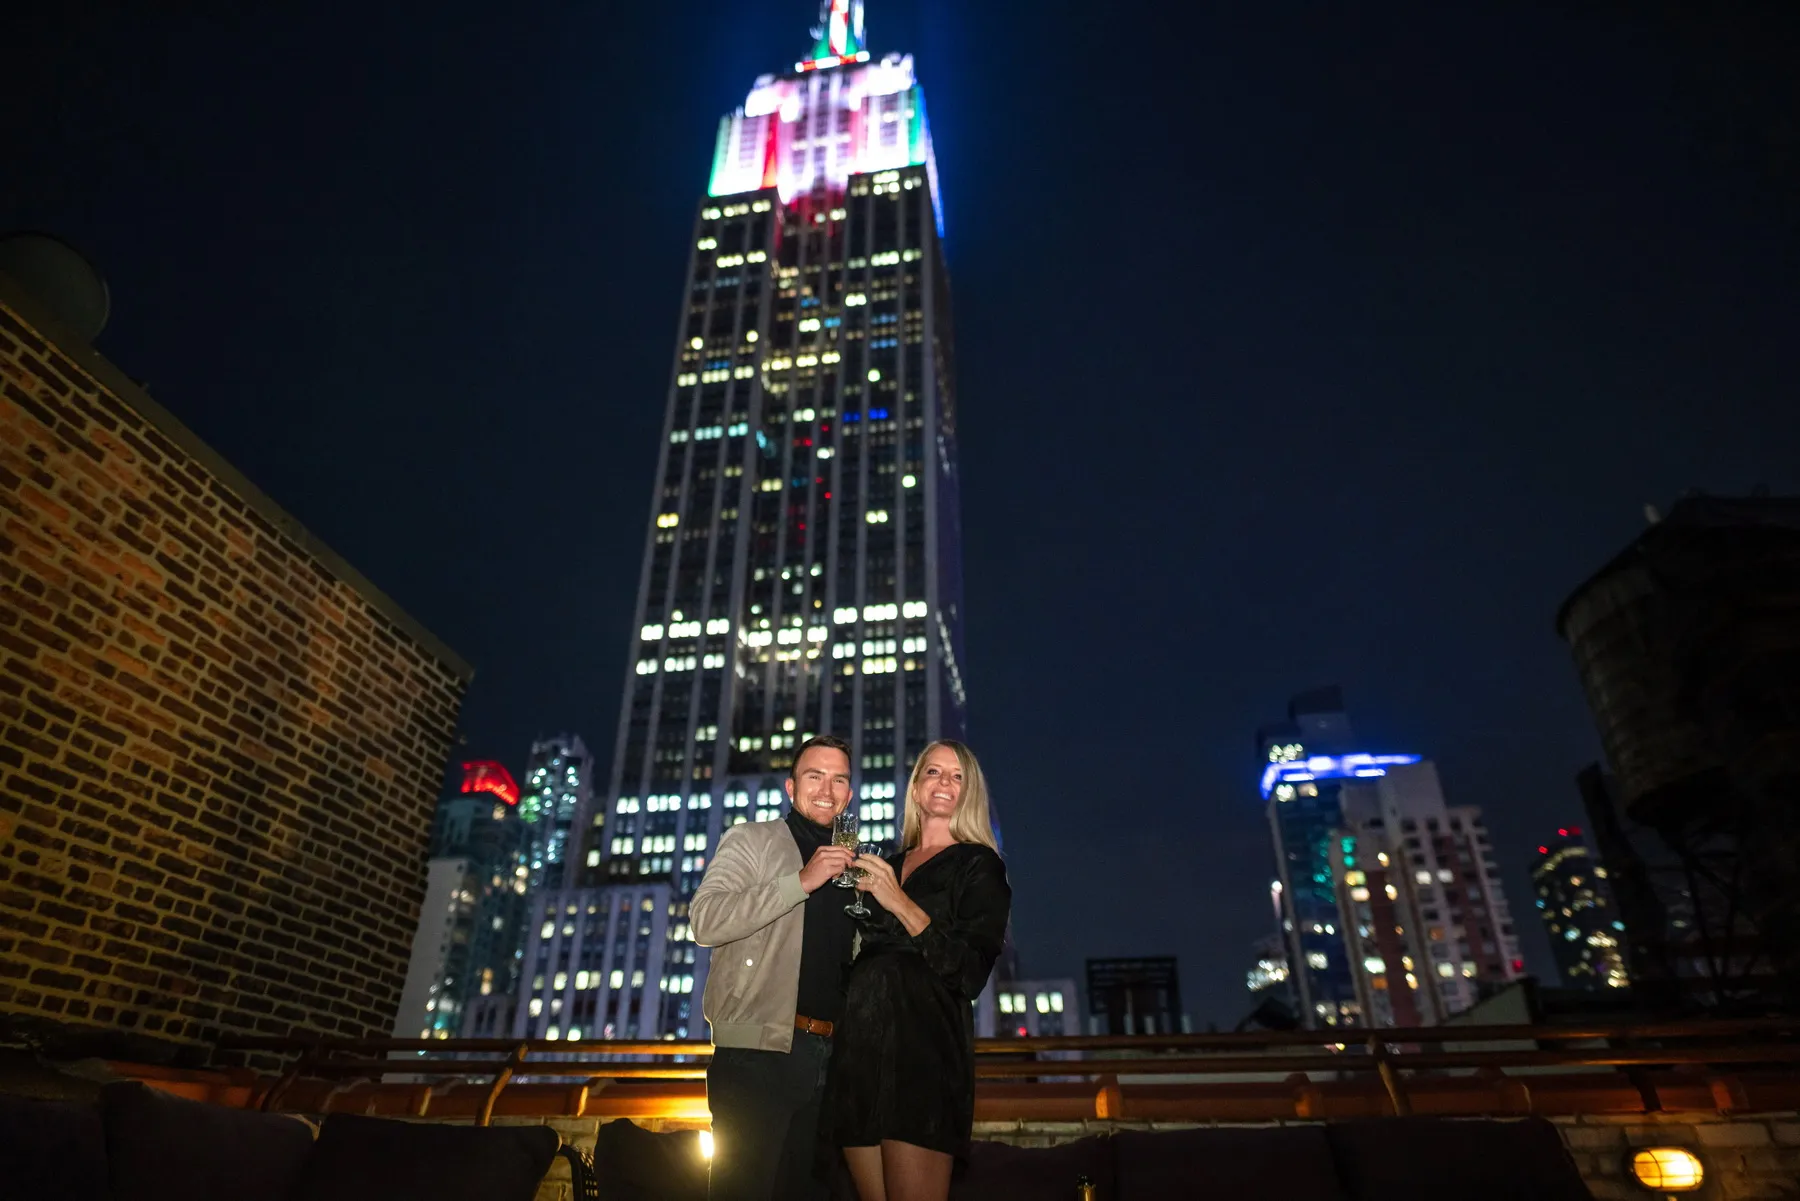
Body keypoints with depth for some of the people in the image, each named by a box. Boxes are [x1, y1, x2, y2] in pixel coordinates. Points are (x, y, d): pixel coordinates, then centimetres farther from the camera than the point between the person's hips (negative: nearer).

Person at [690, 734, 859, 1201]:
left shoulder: (848, 861, 17)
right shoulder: (752, 840, 0)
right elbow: (705, 921, -17)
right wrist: (802, 881, -21)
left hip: (828, 1056, 6)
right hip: (758, 1052, -5)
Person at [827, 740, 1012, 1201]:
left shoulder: (978, 866, 4)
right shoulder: (886, 867, 19)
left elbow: (972, 972, -8)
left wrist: (902, 905, -14)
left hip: (924, 1046, -5)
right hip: (858, 1046, 5)